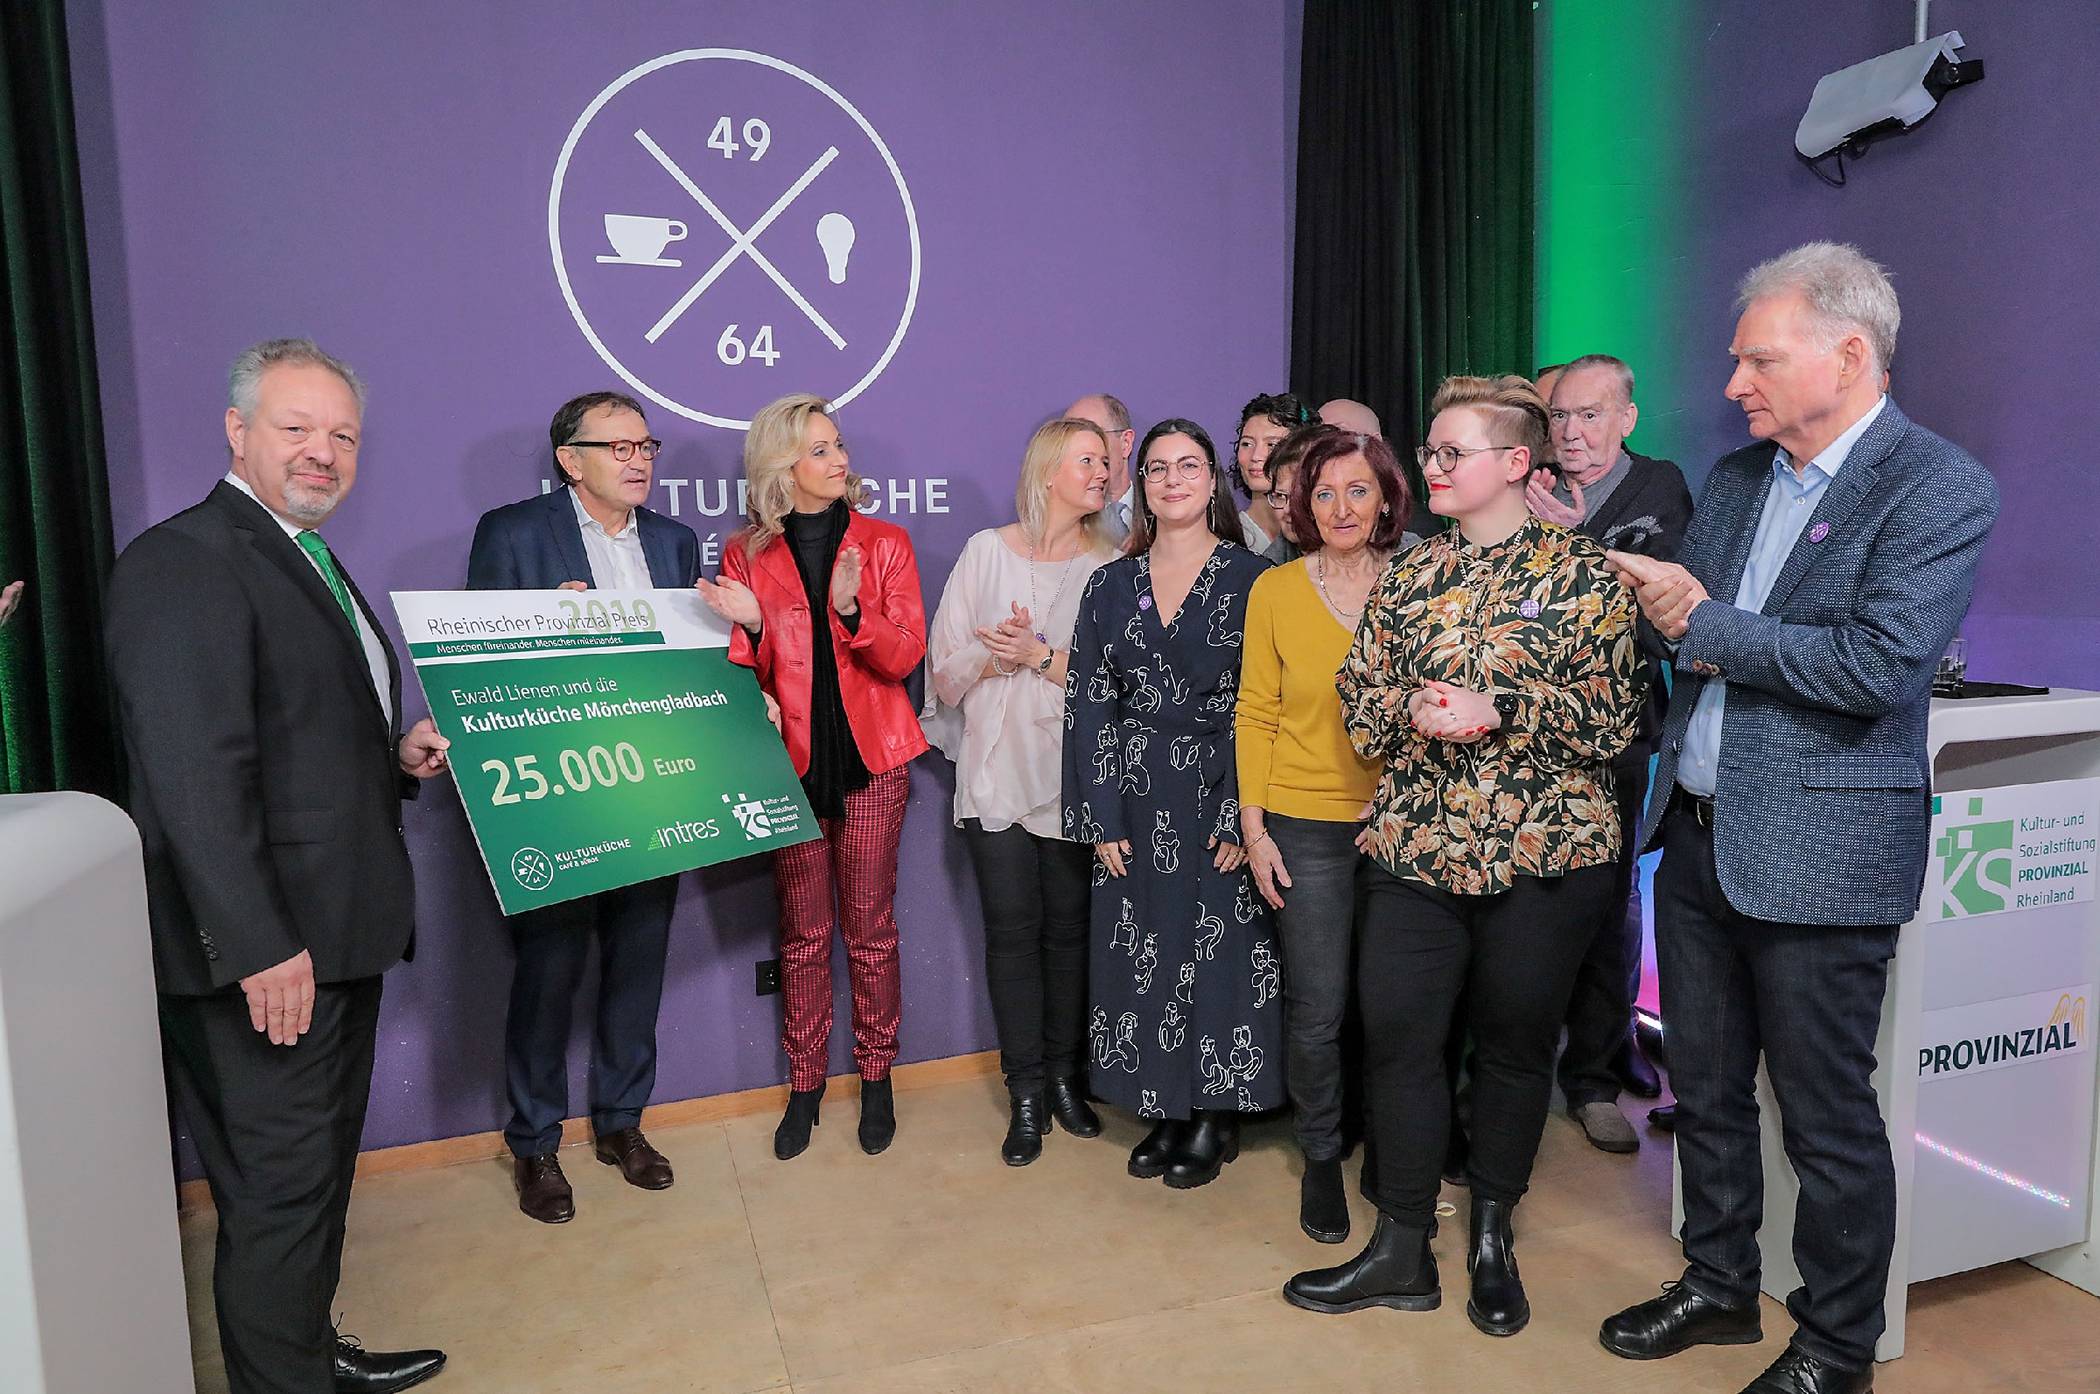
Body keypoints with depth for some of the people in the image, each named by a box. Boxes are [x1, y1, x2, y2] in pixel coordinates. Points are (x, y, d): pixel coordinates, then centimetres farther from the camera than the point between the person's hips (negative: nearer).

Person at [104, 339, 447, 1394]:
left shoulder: (308, 561, 16)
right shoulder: (183, 563, -16)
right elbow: (196, 776, -24)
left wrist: (399, 756, 4)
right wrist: (260, 946, -25)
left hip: (337, 934, 10)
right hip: (267, 951, -10)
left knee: (320, 1172, 22)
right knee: (279, 1191, 3)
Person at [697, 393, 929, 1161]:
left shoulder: (885, 543, 3)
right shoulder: (746, 554, 4)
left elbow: (905, 656, -5)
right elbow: (744, 676, 6)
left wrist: (851, 610, -22)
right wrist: (749, 624, -15)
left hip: (870, 759, 0)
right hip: (790, 761, 0)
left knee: (870, 929, 5)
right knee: (803, 932, 8)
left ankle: (876, 1078, 22)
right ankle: (804, 1084, 23)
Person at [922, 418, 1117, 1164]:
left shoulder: (1108, 566, 3)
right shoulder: (986, 551, 3)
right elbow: (947, 667, 2)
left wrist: (1041, 655, -13)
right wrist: (997, 658, -15)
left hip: (1074, 773, 1)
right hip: (998, 772, 0)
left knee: (1070, 927, 7)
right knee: (1011, 929, 3)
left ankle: (1065, 1075, 24)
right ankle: (1026, 1094, 15)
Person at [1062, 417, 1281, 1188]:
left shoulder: (1252, 578, -2)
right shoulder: (1110, 586, 7)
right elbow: (1090, 705, 4)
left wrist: (1242, 816, -13)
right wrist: (1102, 819, -2)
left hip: (1220, 799, -3)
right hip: (1137, 806, 3)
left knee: (1220, 952, 4)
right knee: (1142, 955, 8)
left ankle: (1216, 1117, 22)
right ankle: (1166, 1110, 25)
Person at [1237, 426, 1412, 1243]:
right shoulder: (1276, 590, 0)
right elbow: (1255, 715, 1)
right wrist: (1254, 827, -3)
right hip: (1306, 825, -1)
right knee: (1317, 1012, 5)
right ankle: (1321, 1160, 27)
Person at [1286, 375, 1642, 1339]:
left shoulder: (1580, 571, -2)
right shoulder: (1408, 574, 11)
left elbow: (1614, 715, -7)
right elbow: (1360, 696, 9)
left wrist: (1496, 710, -18)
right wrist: (1415, 711, -12)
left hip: (1544, 847, -3)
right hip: (1416, 841, 4)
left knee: (1515, 1040, 10)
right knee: (1395, 1034, 2)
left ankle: (1492, 1239, 31)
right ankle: (1401, 1252, 18)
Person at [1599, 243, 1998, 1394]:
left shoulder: (1938, 488, -11)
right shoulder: (1736, 477, 10)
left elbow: (1880, 665, -22)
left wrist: (1711, 627, -15)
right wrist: (1681, 630, -5)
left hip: (1817, 853, -7)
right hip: (1698, 833, 7)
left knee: (1828, 1116, 8)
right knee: (1705, 1085, 18)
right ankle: (1719, 1284, 38)